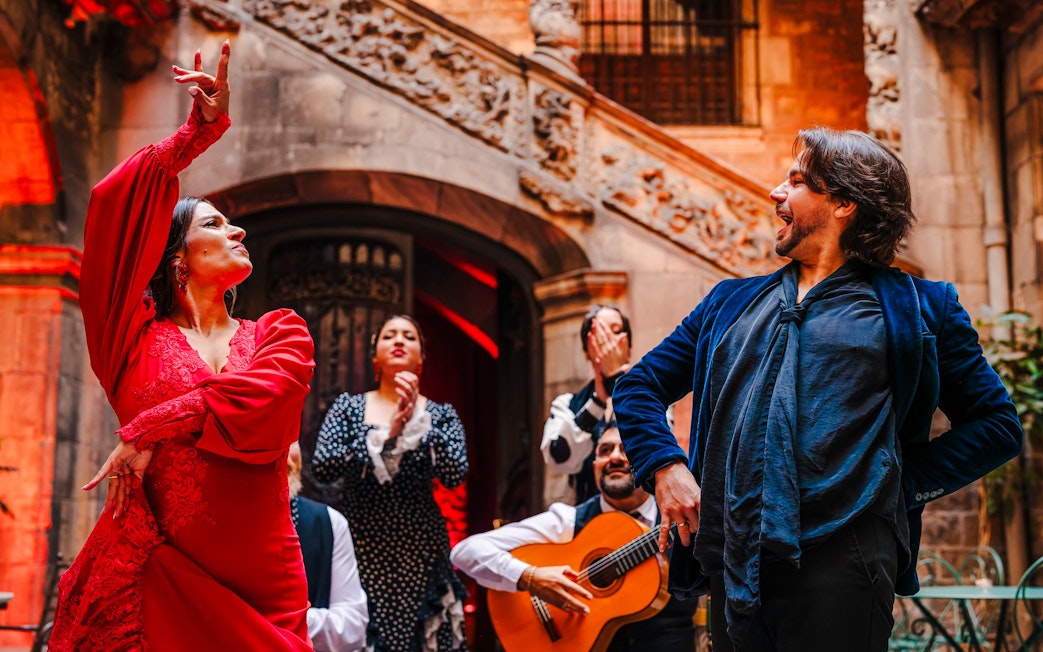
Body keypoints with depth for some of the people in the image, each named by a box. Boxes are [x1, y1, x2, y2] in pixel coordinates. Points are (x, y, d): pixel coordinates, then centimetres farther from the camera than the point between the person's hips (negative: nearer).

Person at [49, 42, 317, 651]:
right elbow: (114, 202, 0)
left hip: (259, 579, 2)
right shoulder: (138, 335, 8)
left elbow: (260, 398, -9)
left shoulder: (281, 332, 13)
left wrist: (148, 431, -10)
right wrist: (200, 132, 4)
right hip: (152, 571, -1)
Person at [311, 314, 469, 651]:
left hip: (419, 550, 1)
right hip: (359, 547, 0)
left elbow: (455, 475, -10)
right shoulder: (347, 406, 6)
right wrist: (385, 434, -14)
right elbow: (322, 467, -9)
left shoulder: (441, 414, 6)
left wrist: (417, 418, -15)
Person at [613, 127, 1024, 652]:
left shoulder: (917, 308, 9)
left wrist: (906, 485, -2)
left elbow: (997, 424, 8)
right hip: (733, 565, 4)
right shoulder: (731, 303, 19)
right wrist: (664, 466, 3)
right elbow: (639, 384, 20)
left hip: (839, 561, -3)